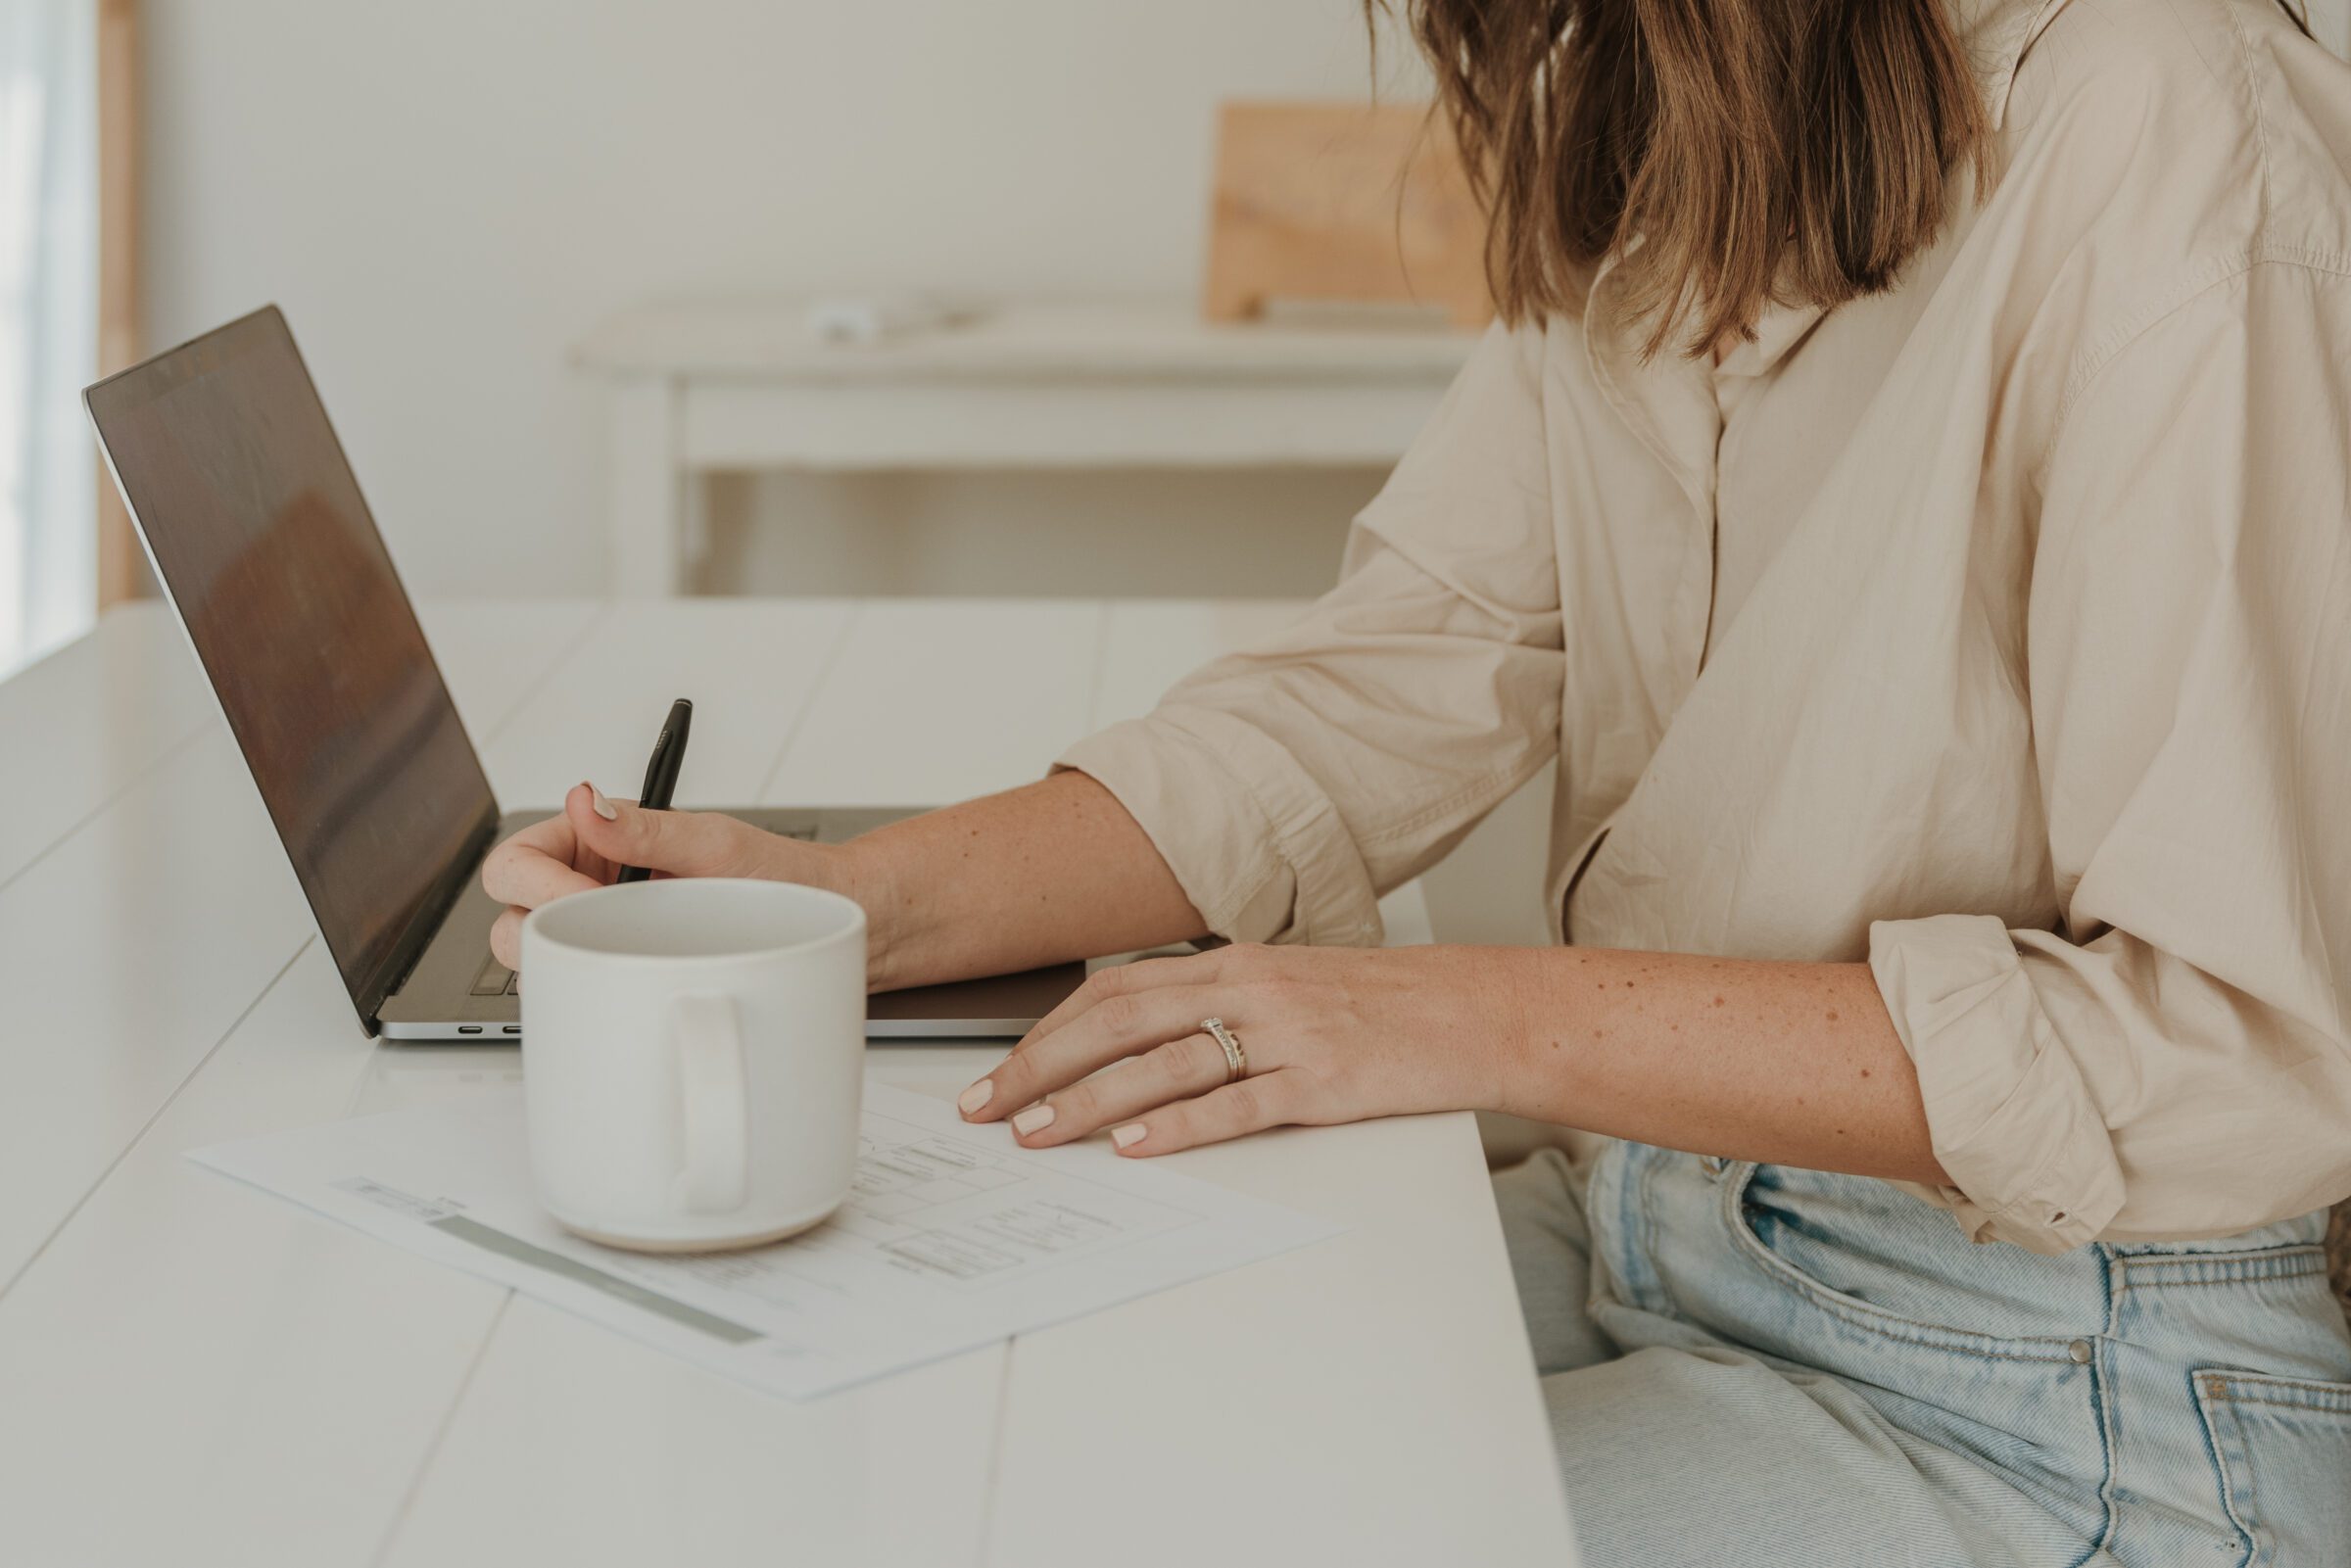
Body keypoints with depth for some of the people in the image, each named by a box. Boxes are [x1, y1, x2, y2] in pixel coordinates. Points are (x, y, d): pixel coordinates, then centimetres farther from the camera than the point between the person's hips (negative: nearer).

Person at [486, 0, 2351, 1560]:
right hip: (1667, 1232, 7)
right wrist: (842, 906, -12)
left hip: (2060, 1411, -7)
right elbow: (1383, 698, 1)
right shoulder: (1642, 172, 4)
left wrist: (1487, 1021, -26)